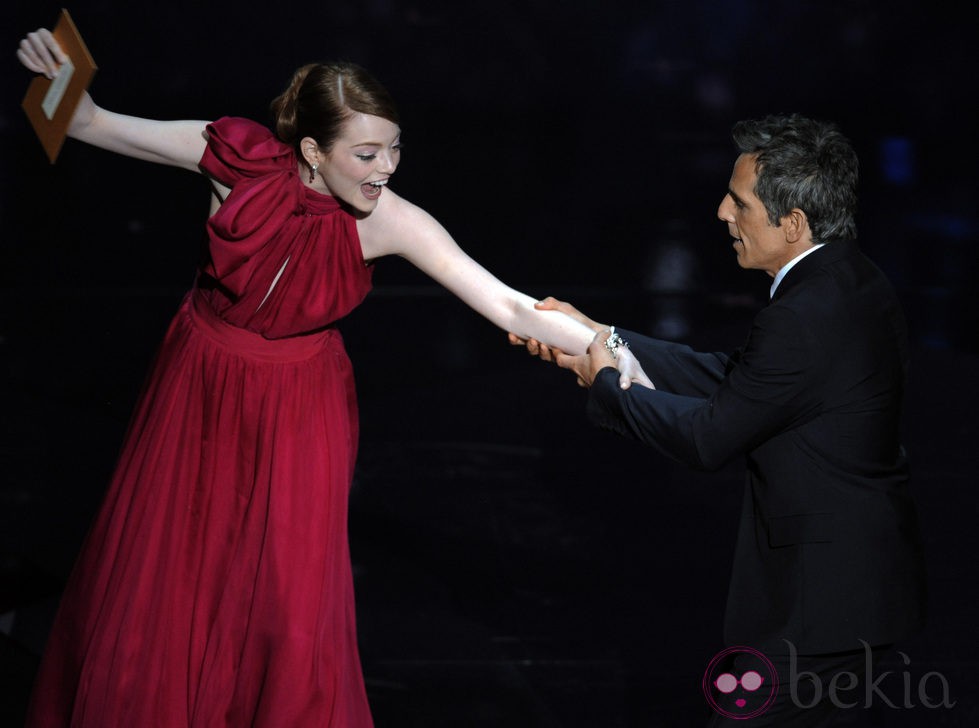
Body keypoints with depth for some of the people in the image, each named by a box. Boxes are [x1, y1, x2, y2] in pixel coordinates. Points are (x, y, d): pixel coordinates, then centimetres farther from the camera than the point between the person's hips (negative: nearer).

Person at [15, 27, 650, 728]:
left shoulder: (389, 222, -25)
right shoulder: (244, 158, -23)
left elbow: (508, 307, -28)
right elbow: (95, 124, -11)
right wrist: (63, 78, -30)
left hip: (298, 407, -1)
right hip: (201, 383, 1)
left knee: (291, 599, 0)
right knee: (158, 583, 13)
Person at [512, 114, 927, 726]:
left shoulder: (804, 319, -25)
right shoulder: (850, 280, 6)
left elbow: (709, 438, -16)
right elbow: (729, 379, 12)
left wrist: (607, 383, 0)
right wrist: (602, 337, 10)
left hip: (824, 600, -10)